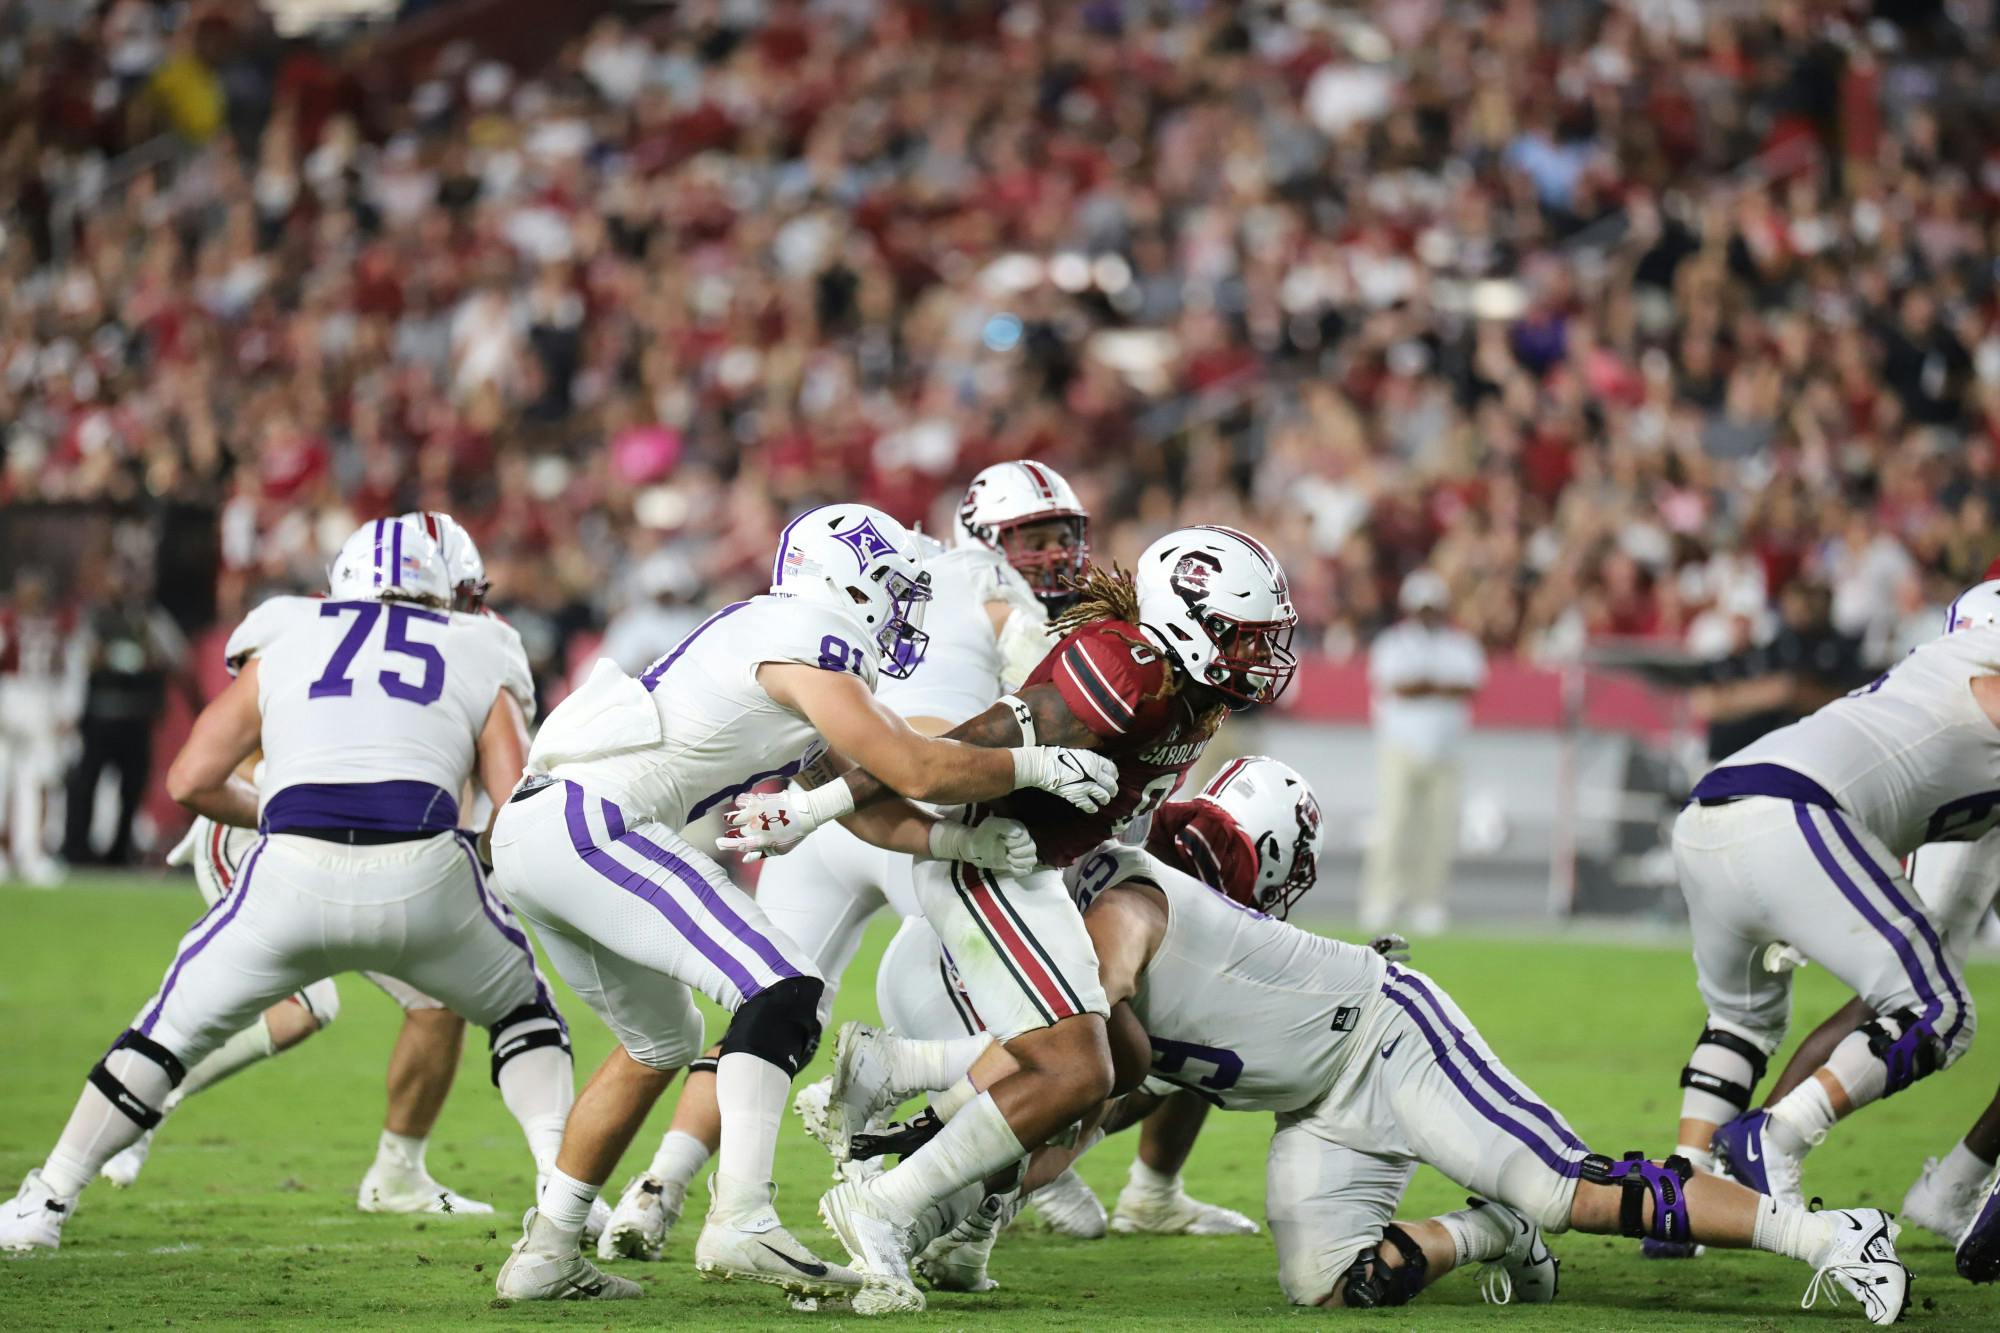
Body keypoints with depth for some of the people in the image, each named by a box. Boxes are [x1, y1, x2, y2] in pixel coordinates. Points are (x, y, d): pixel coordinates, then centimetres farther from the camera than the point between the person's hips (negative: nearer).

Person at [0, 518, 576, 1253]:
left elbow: (191, 781, 19)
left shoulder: (286, 650, 23)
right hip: (421, 875, 0)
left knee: (177, 1021, 20)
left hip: (293, 873, 0)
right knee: (520, 1005, 27)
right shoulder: (479, 659, 22)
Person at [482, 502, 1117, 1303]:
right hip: (586, 823, -10)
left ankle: (545, 1256, 25)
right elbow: (918, 772, -13)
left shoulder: (789, 643, 22)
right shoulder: (806, 643, -9)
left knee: (659, 1044, 23)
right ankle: (740, 1222, -26)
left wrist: (961, 841, 5)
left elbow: (862, 803, 20)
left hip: (530, 832, 10)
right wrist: (1037, 766, 1)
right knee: (780, 991, -16)